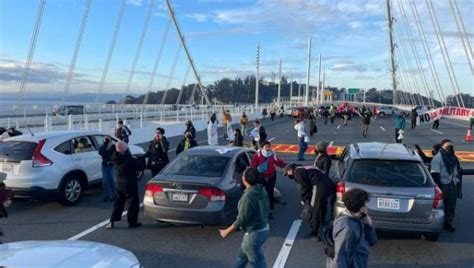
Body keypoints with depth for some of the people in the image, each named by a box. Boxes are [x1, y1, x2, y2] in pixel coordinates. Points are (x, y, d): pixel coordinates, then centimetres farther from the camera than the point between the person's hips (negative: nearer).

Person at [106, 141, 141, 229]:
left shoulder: (116, 160, 0)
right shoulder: (129, 160, -21)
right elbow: (137, 167, -14)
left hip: (119, 184, 7)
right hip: (130, 184, -7)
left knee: (119, 202, 17)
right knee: (133, 202, 5)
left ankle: (112, 221, 15)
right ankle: (132, 222, 11)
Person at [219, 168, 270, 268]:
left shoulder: (248, 196, -27)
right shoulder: (262, 190, -1)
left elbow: (242, 219, -22)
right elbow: (266, 208, 10)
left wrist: (227, 231, -10)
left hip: (254, 233, -9)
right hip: (263, 229, 9)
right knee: (242, 256, 25)